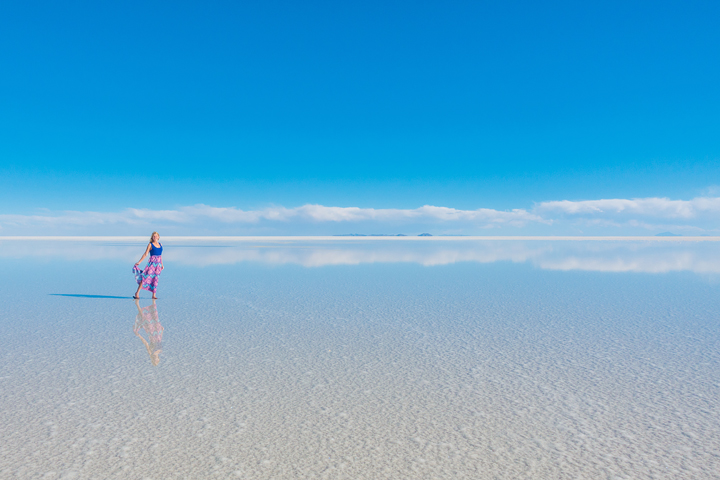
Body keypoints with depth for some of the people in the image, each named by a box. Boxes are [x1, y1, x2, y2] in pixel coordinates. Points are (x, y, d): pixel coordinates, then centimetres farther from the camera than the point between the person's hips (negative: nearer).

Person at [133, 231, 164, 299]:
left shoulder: (160, 244, 13)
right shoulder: (150, 245, -1)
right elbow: (145, 254, -2)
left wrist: (162, 264, 19)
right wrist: (139, 262, -7)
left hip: (158, 264, 5)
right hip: (152, 263, -5)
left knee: (155, 279, 5)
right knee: (145, 277, -9)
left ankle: (154, 295, 7)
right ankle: (137, 293, -3)